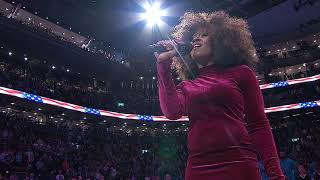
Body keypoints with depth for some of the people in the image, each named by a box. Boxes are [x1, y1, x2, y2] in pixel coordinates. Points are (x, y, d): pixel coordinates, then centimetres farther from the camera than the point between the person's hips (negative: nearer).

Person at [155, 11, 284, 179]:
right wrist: (163, 64, -2)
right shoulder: (187, 85, 14)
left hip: (239, 165, -2)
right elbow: (171, 111, -7)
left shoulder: (240, 73, 6)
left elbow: (259, 125, 3)